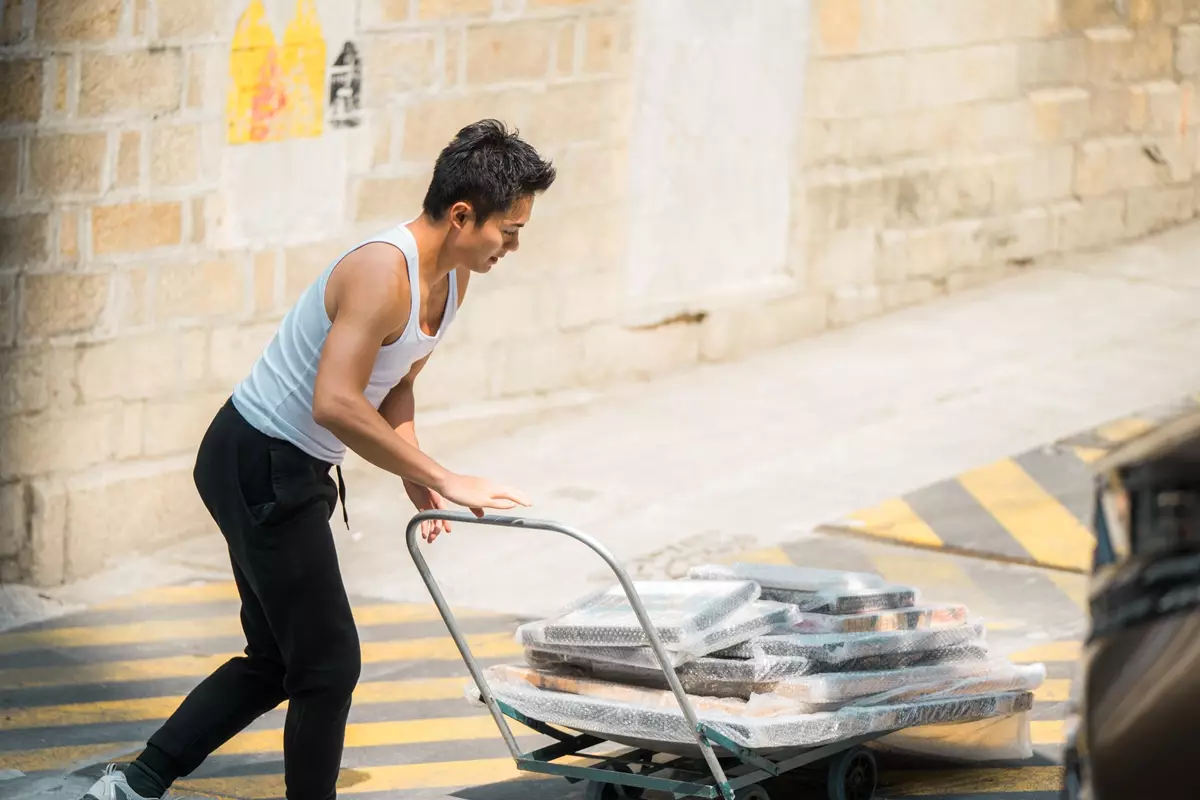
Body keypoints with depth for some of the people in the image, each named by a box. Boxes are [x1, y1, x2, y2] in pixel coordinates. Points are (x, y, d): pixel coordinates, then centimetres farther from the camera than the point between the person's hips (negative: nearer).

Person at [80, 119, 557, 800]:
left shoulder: (454, 277, 4)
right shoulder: (384, 272, -26)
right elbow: (335, 404, -35)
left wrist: (416, 478, 2)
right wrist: (443, 479, -30)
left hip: (293, 473, 10)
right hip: (259, 466, -10)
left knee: (277, 661, 17)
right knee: (329, 664, -4)